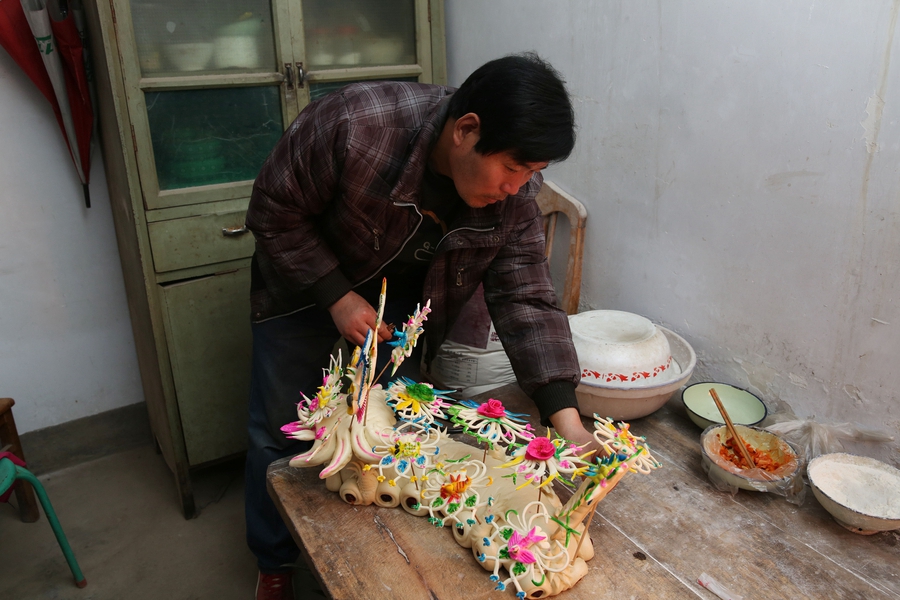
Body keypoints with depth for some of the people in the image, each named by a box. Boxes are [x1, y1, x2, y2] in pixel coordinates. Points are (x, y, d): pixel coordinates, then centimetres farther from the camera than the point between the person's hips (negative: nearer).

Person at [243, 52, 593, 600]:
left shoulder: (515, 195, -23)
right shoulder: (354, 125, -37)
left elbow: (528, 300, -21)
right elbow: (275, 212, -23)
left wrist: (569, 425, -28)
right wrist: (337, 297, -28)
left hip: (400, 302, 3)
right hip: (306, 288, -2)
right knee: (281, 432, 8)